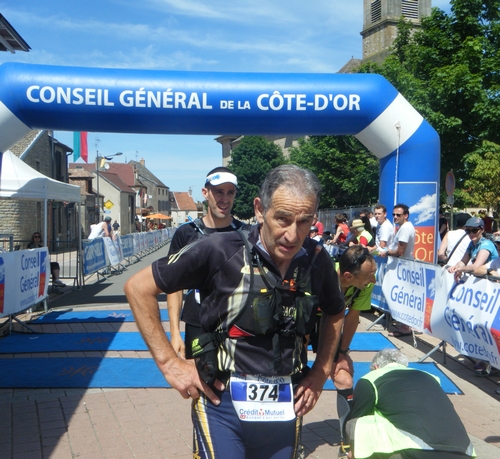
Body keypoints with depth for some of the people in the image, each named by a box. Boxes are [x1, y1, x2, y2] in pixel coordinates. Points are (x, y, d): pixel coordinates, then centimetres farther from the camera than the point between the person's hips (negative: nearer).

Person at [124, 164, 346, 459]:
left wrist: (320, 374, 9)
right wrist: (170, 362, -10)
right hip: (222, 402, -4)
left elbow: (335, 314, 17)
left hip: (285, 407, 4)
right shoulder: (221, 250, -16)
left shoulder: (317, 261, -4)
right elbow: (138, 288, -10)